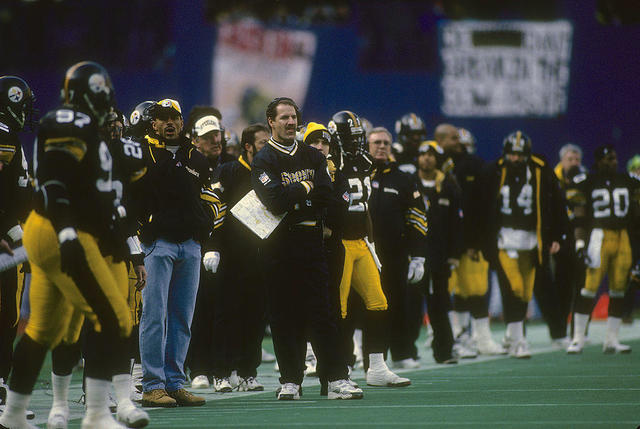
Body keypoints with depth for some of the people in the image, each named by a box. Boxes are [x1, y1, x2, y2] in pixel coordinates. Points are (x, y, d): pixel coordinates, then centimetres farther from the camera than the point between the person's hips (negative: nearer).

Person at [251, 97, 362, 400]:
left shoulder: (312, 157, 14)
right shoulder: (263, 161, -1)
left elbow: (327, 196, 1)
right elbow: (276, 201, -15)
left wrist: (293, 202, -7)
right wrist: (306, 188, -3)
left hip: (311, 242, 3)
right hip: (280, 247, -3)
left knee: (321, 312, 0)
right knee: (285, 317, 1)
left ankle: (337, 380, -3)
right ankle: (290, 381, 6)